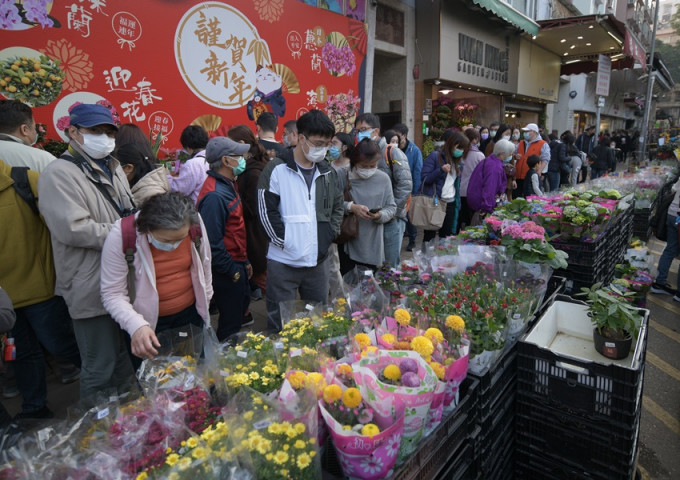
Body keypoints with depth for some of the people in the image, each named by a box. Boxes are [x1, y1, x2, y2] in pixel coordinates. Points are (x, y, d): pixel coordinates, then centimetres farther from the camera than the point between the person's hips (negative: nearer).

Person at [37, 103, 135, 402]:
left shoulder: (113, 169, 15)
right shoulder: (59, 174, -12)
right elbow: (73, 229, -24)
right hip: (93, 290, -8)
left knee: (124, 360, 22)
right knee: (100, 369, 4)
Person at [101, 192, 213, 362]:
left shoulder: (194, 223, -15)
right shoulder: (121, 236, -23)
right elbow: (112, 294, -18)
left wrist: (205, 301, 13)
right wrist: (136, 326, -34)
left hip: (190, 314, 3)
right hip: (148, 322, -3)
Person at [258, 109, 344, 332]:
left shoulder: (328, 172, 8)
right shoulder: (277, 170, -7)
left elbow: (337, 207, 16)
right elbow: (266, 211, -9)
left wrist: (328, 236, 3)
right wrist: (285, 242, -12)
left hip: (318, 261, 5)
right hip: (283, 261, -4)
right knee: (280, 322, 7)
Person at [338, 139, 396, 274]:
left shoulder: (383, 178, 0)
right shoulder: (343, 177, -5)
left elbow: (391, 208, 4)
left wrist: (380, 215, -16)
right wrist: (351, 207, -20)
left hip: (372, 247, 2)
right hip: (347, 244, -1)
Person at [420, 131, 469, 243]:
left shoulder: (457, 161, 14)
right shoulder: (435, 156, -7)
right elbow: (425, 179, -12)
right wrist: (441, 170, -25)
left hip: (450, 204, 6)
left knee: (445, 236, 11)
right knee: (429, 236, 1)